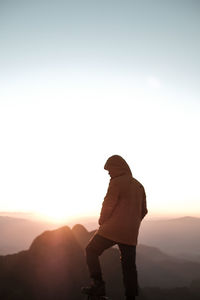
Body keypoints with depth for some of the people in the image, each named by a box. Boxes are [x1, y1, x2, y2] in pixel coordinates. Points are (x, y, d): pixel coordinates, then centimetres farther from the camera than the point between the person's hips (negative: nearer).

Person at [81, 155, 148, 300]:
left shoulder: (116, 182, -9)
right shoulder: (139, 186, 14)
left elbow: (108, 205, -12)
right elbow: (143, 211, 17)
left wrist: (102, 222, 4)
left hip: (112, 229, -7)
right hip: (130, 234, 7)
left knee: (91, 251, 11)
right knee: (129, 265, 12)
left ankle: (98, 284, 4)